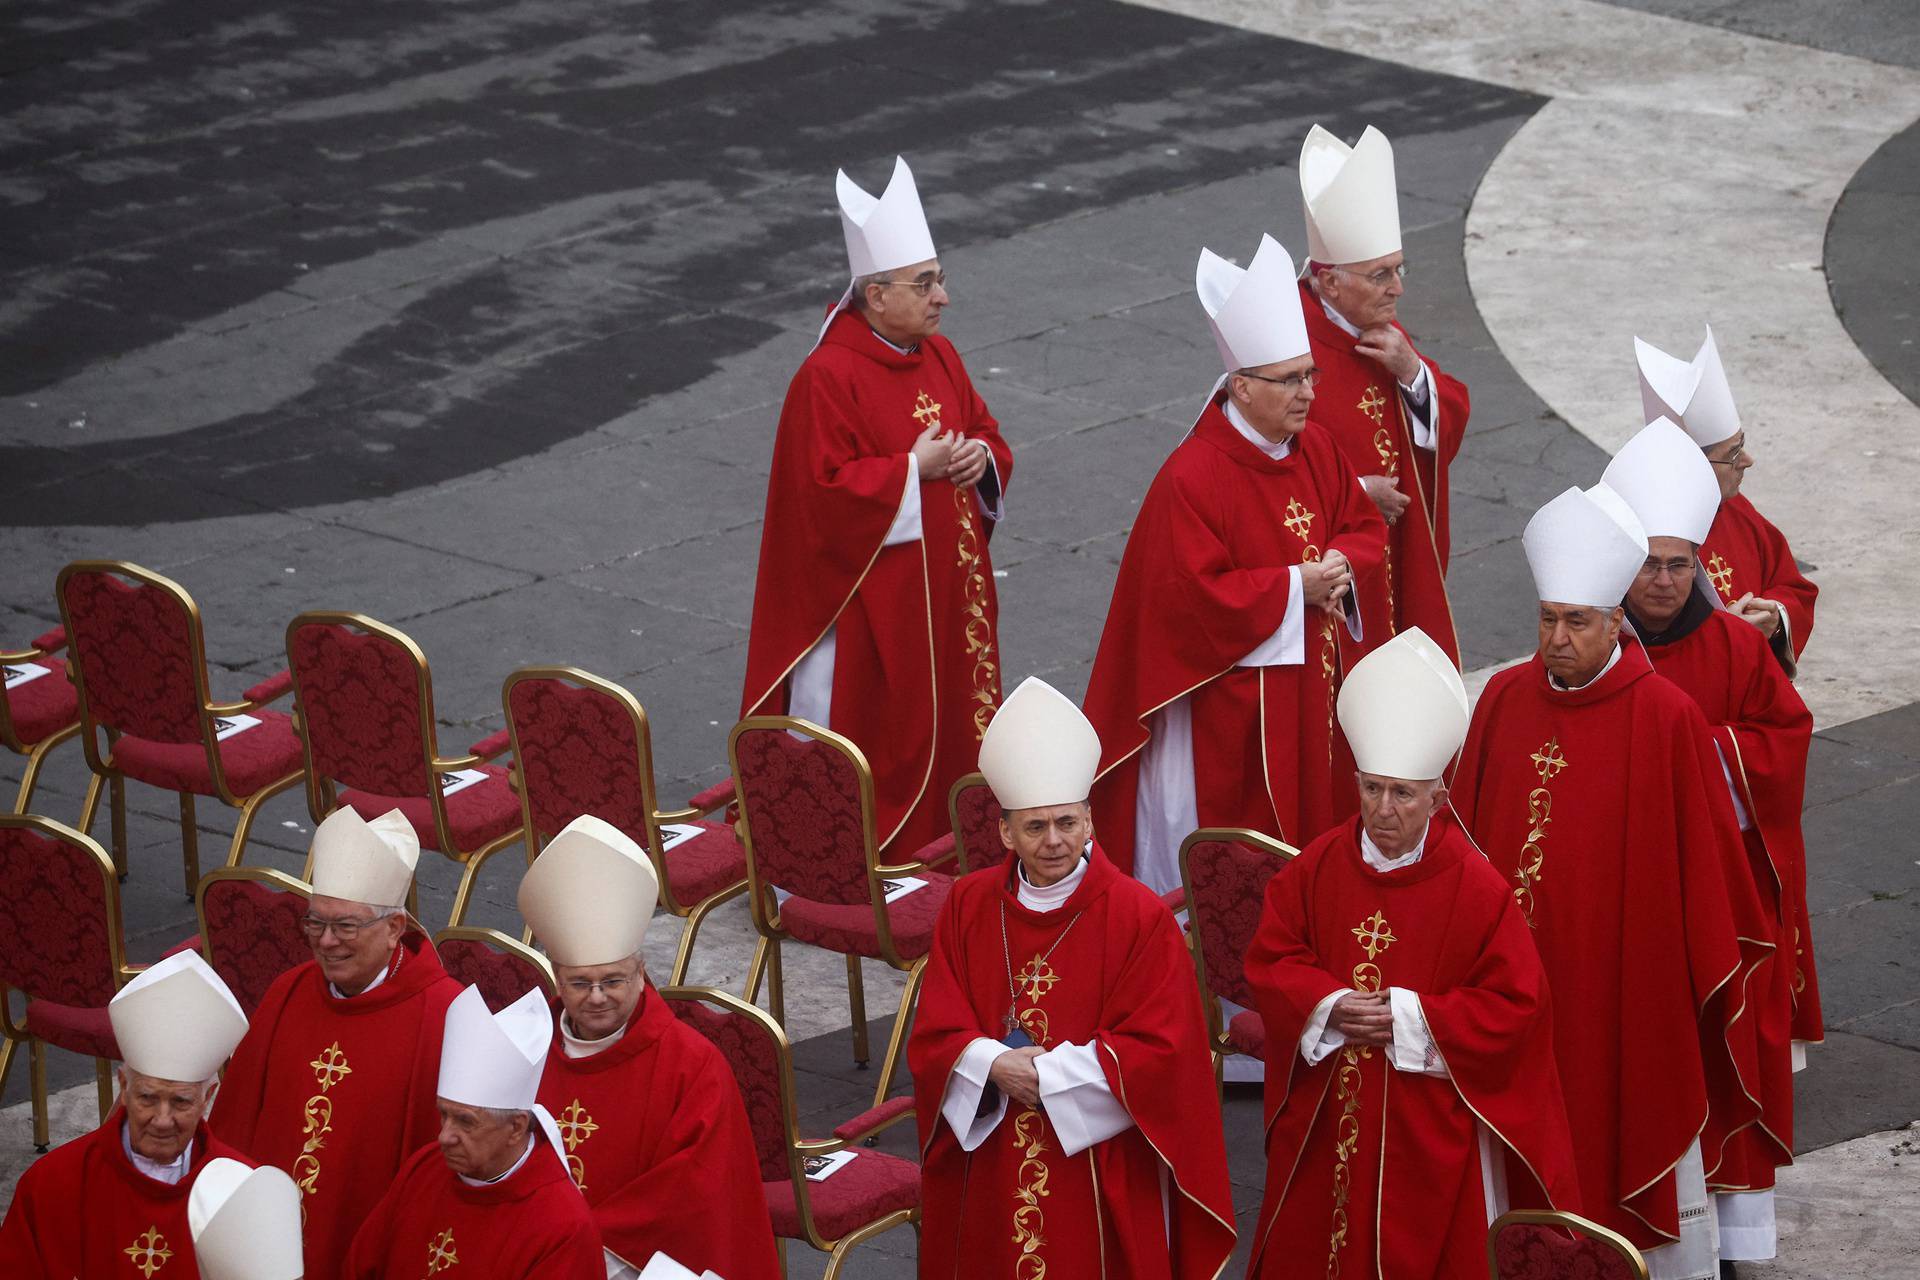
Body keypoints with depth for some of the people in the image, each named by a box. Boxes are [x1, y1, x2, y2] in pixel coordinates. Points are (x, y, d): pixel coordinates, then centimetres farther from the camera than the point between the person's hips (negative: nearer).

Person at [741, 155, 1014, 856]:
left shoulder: (939, 357, 7)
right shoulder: (828, 377, -17)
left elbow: (985, 432, 17)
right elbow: (825, 492, -20)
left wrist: (982, 458, -6)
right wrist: (913, 471, -20)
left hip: (946, 587, 8)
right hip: (872, 600, -8)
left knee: (950, 722, 12)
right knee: (878, 730, -2)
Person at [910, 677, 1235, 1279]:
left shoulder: (1140, 918, -9)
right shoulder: (968, 907, 2)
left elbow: (1158, 1050, -12)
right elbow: (934, 1036, 1)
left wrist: (1045, 1075, -17)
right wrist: (995, 1067, -19)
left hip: (1102, 1177, -3)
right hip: (990, 1178, 3)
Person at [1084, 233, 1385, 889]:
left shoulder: (1313, 449, 4)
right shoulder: (1192, 476, -20)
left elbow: (1365, 523, 15)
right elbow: (1193, 594, -23)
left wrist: (1343, 565, -9)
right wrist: (1294, 587, -21)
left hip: (1309, 683, 8)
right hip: (1228, 701, -8)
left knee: (1310, 820, 14)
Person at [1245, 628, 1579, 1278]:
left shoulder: (1477, 890, -12)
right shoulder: (1317, 868, 0)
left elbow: (1515, 1005, -12)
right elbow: (1269, 962, 2)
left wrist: (1411, 1018, -19)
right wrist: (1328, 1006, -17)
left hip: (1430, 1129, -3)